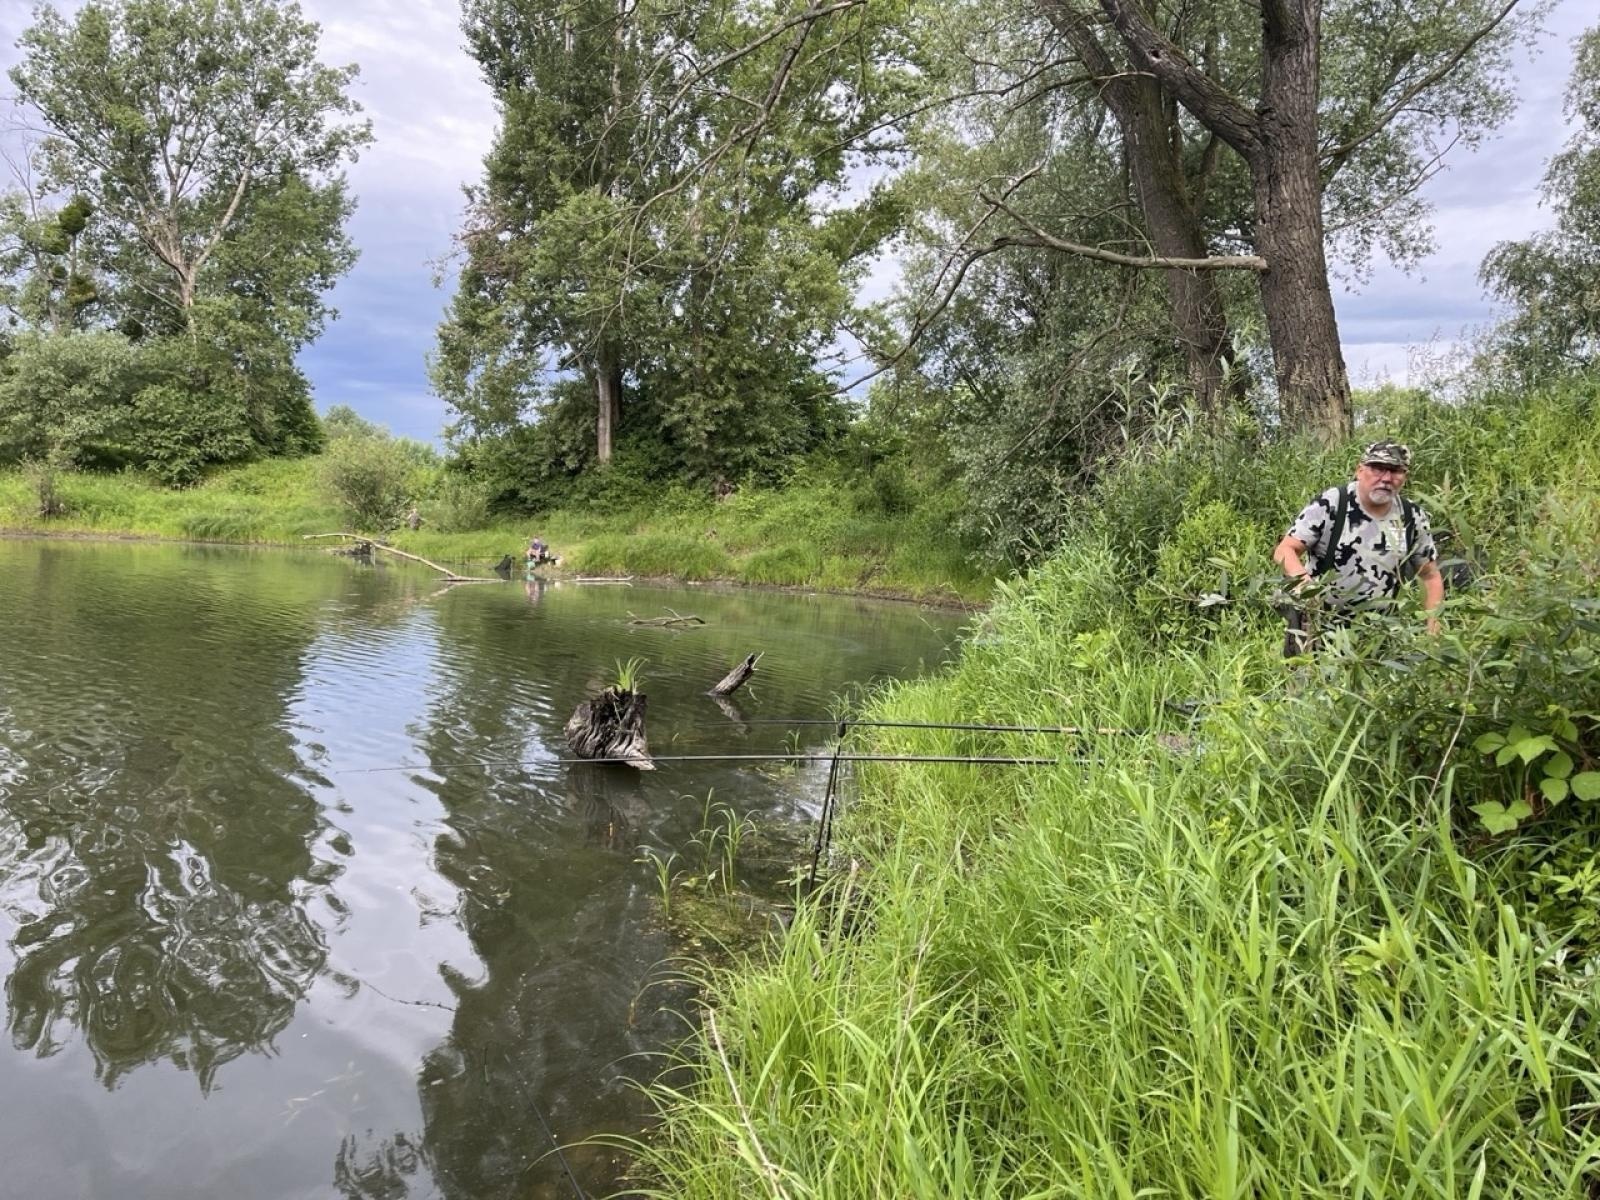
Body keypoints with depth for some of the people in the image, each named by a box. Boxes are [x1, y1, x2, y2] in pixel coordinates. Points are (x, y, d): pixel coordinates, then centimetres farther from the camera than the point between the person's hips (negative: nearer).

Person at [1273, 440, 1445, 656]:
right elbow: (1284, 550, -14)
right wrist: (1302, 579, -35)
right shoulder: (1330, 504, -14)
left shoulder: (1414, 518, -1)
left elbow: (1430, 576, 10)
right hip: (1317, 625, -3)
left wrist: (1433, 628, 0)